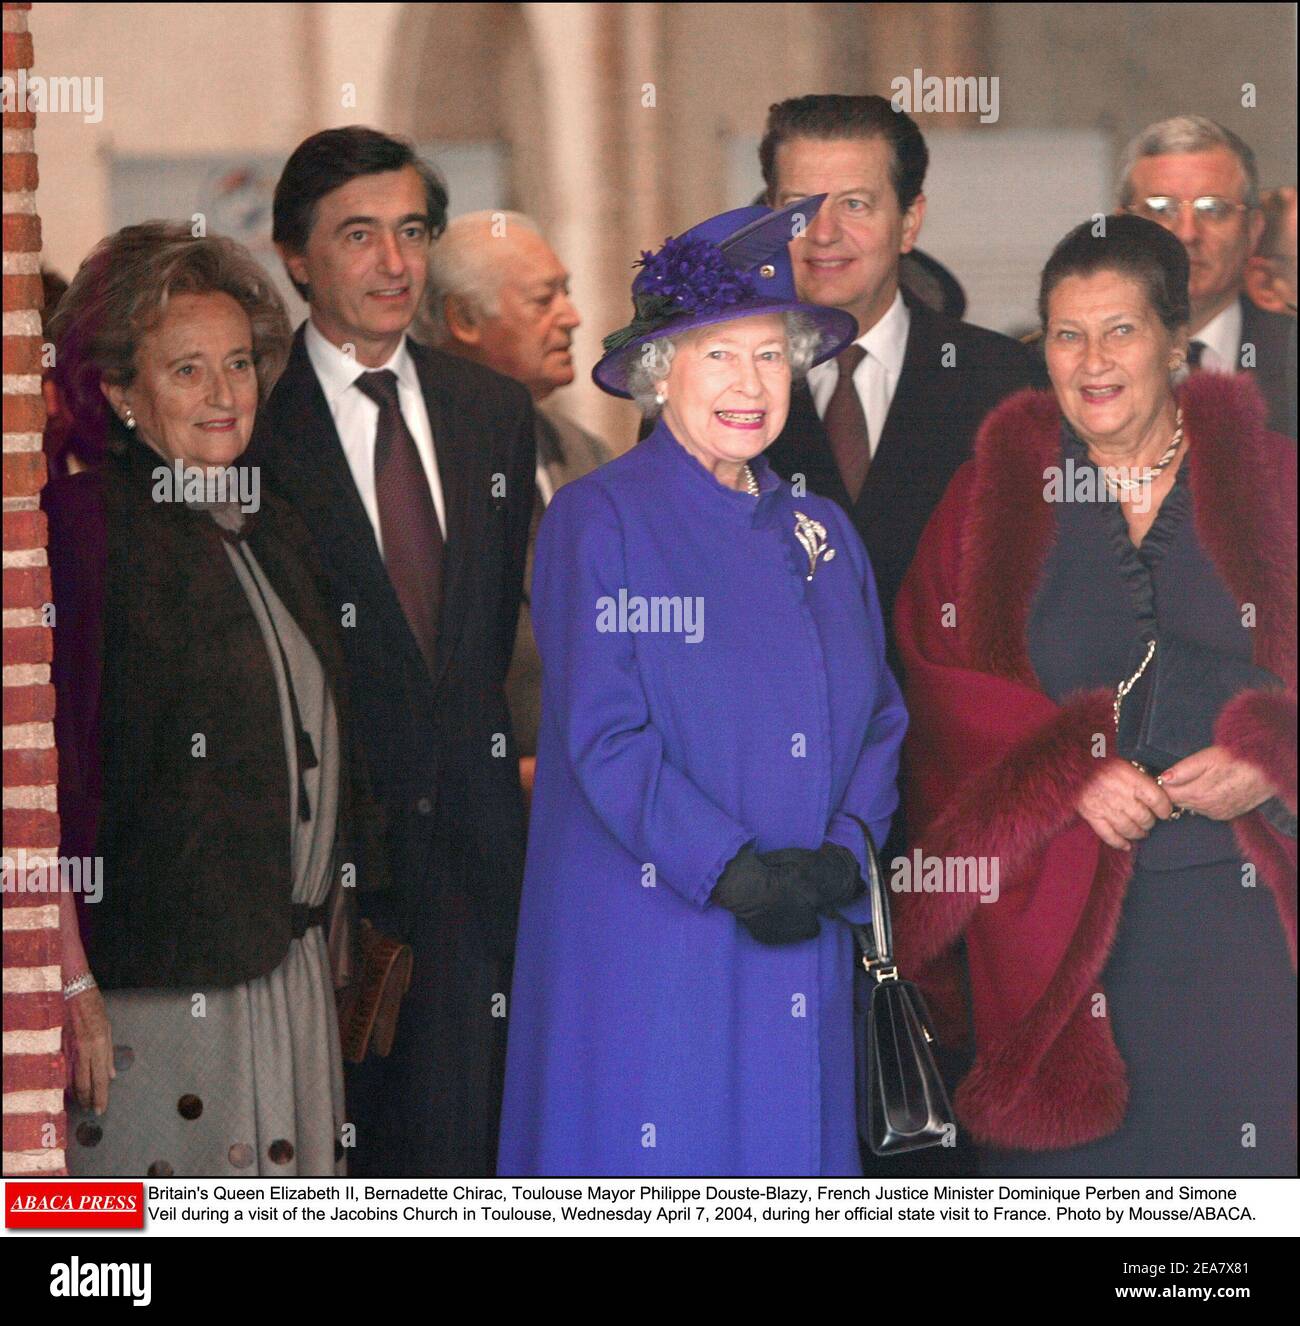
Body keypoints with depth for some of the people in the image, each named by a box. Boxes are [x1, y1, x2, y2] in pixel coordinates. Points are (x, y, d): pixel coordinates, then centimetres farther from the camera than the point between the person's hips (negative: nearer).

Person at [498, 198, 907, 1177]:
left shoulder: (822, 535, 15)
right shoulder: (598, 522, -3)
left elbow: (879, 721, 14)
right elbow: (603, 735, -10)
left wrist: (845, 853, -6)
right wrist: (732, 870, -17)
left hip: (801, 951, 5)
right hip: (645, 942, -5)